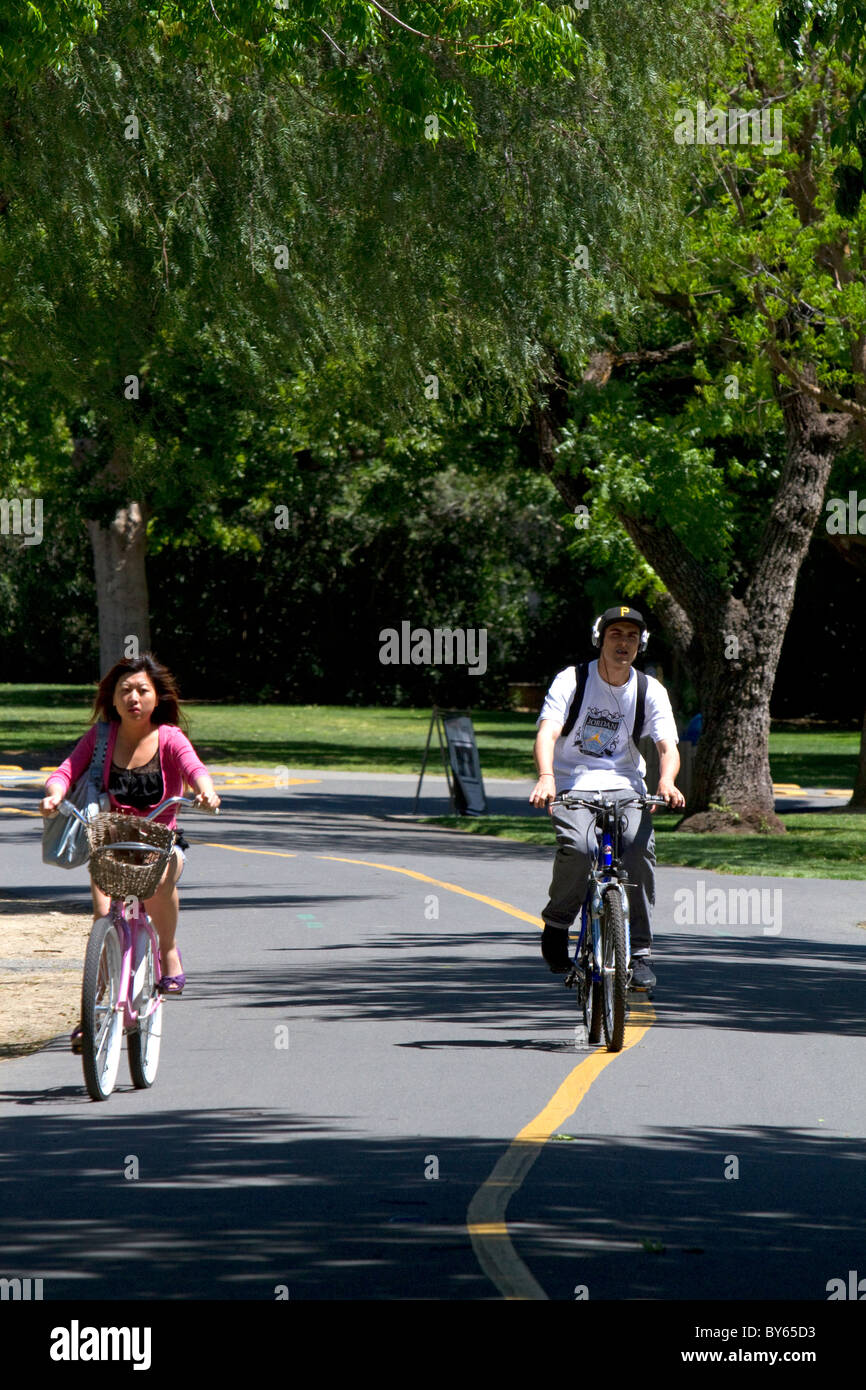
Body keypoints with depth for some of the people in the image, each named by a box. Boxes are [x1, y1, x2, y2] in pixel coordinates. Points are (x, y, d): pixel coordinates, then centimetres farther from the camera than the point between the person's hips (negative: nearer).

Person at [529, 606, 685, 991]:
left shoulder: (650, 691, 4)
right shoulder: (571, 680, -3)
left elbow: (667, 745, -6)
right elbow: (547, 732, -15)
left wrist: (666, 782, -29)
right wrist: (546, 777, -35)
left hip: (624, 786, 2)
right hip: (573, 784, -2)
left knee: (640, 848, -27)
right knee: (577, 847, -31)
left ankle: (640, 952, -17)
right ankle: (557, 923, -2)